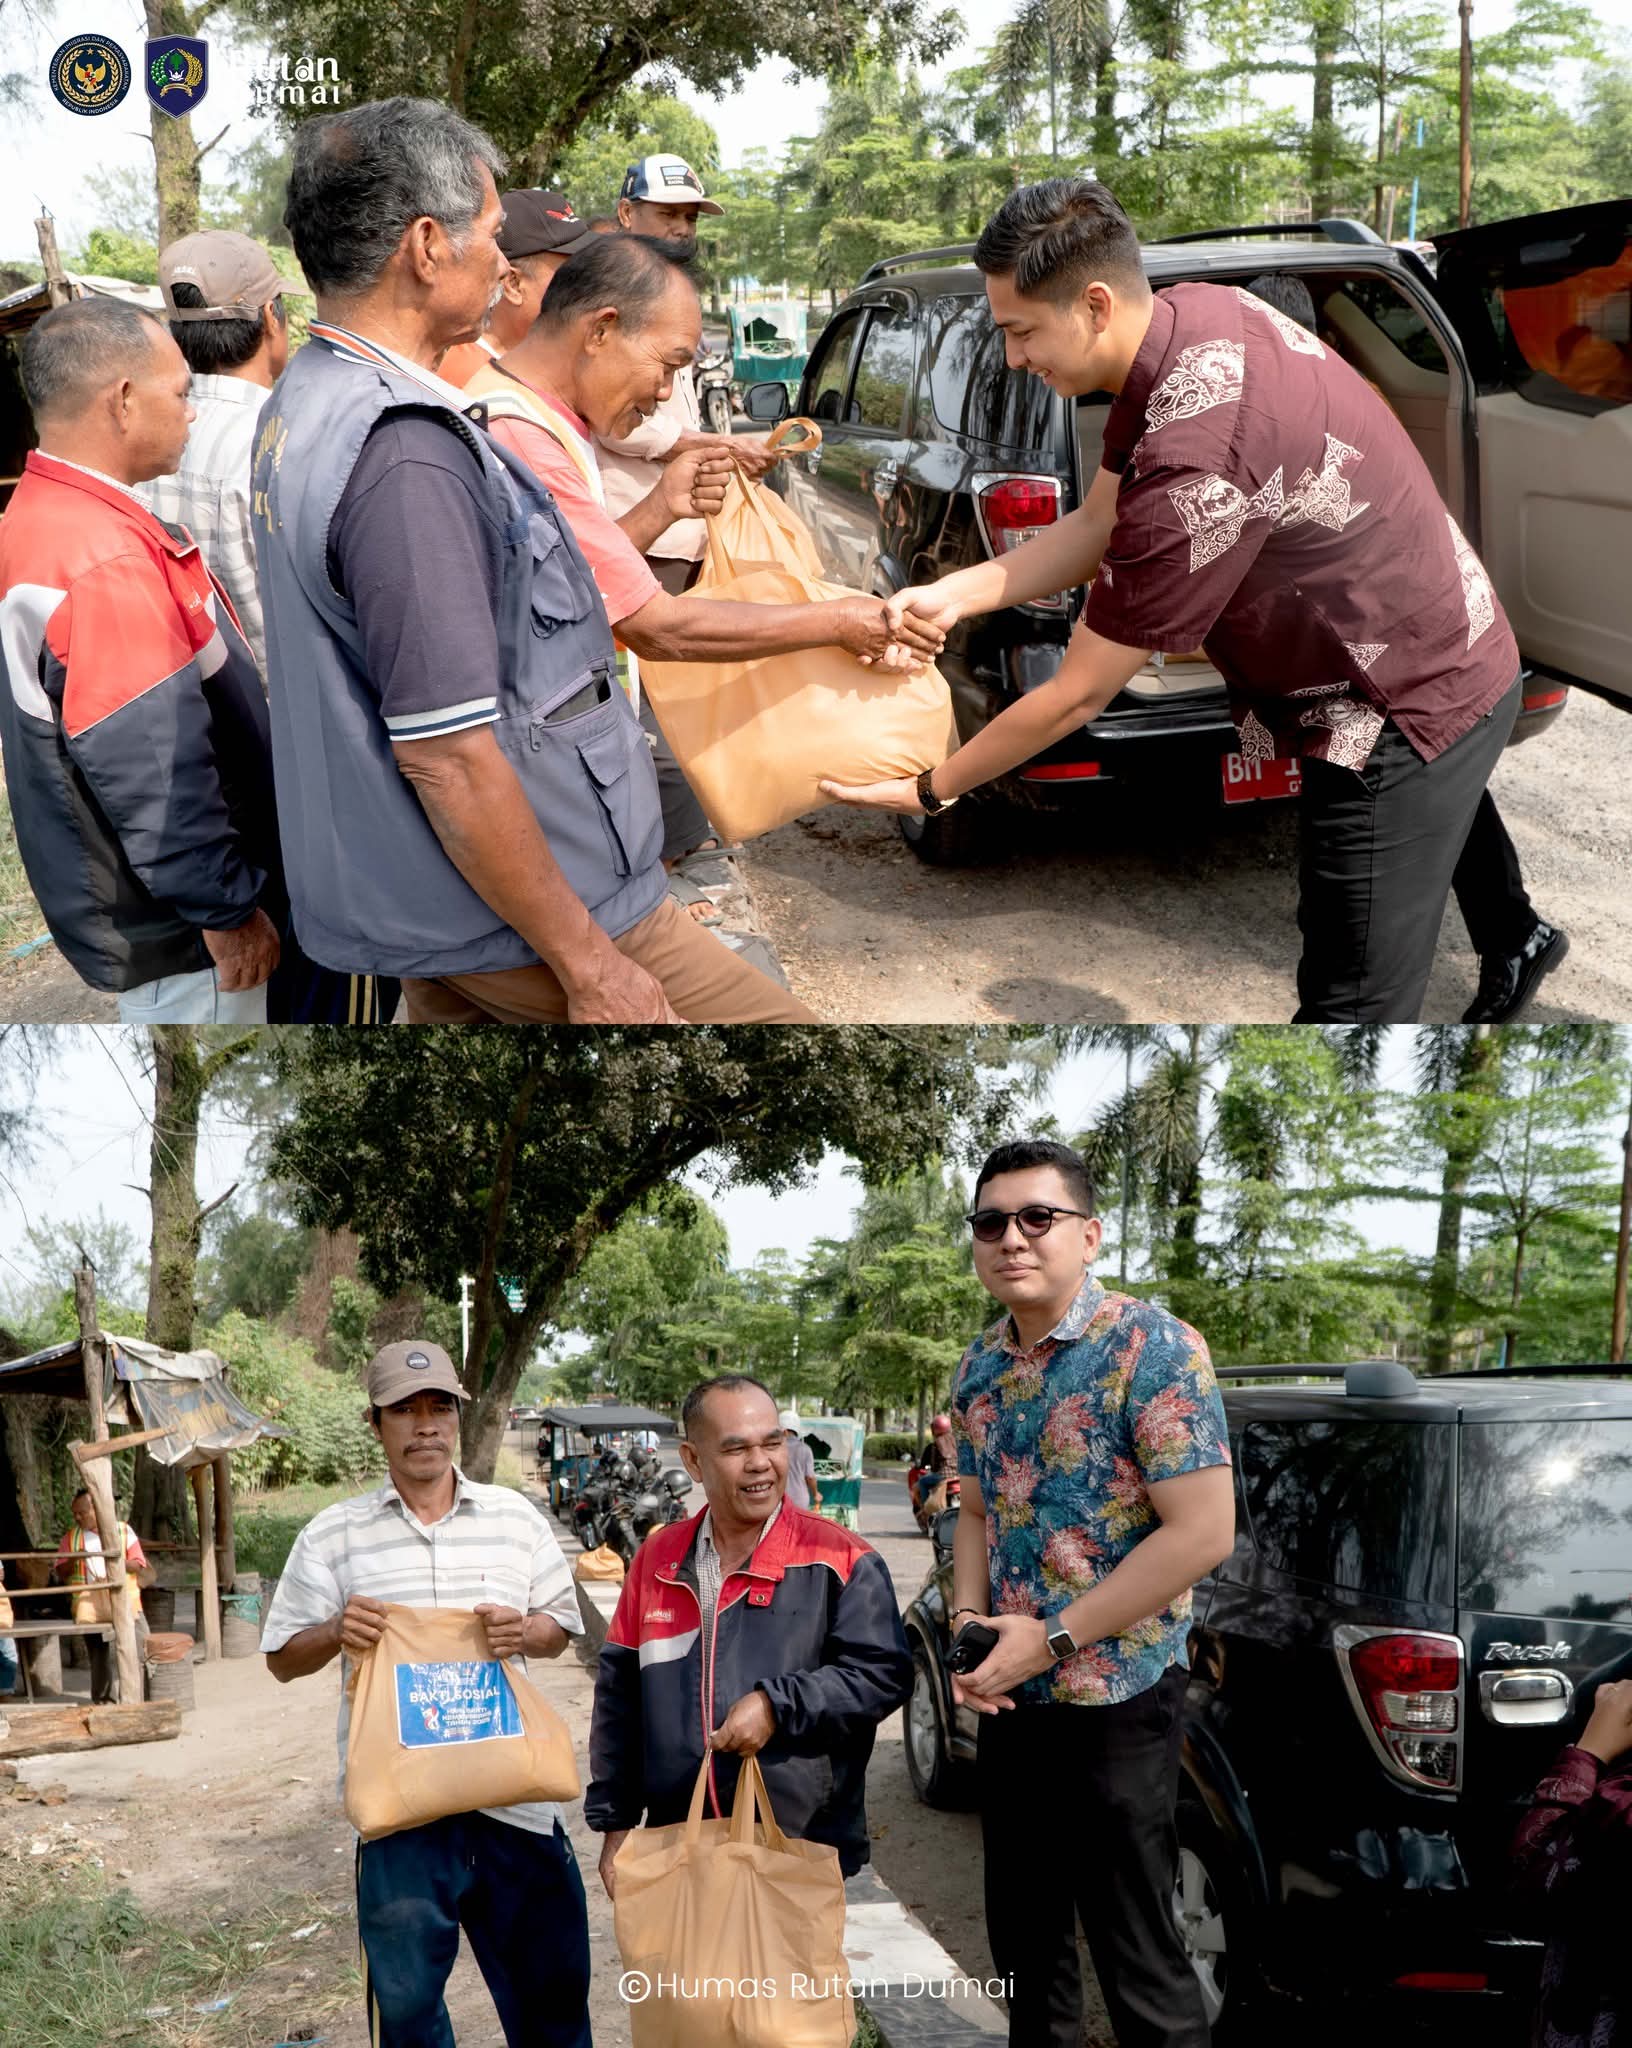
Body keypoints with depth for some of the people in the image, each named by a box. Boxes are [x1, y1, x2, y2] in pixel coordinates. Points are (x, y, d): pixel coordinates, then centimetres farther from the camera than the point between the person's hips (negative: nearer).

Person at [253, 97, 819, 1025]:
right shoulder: (402, 453, -25)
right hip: (514, 925, -10)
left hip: (408, 913, 10)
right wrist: (587, 962, -21)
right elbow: (447, 756, -27)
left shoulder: (302, 403, 9)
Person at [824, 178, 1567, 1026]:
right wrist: (951, 595, -15)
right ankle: (1515, 948, 67)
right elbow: (1098, 524, -1)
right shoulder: (1192, 314, -9)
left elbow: (1077, 695, -27)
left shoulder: (1194, 463, -36)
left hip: (1406, 710, -10)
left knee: (1354, 1002, -7)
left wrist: (929, 790, -15)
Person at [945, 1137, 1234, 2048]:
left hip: (1116, 1701, -7)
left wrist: (1050, 1641, -19)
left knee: (1137, 1956, 0)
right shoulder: (982, 1368, 7)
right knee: (1023, 1941, 17)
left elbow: (1203, 1532, -20)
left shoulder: (1152, 1348, -15)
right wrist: (968, 1622, -2)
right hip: (1008, 1699, 7)